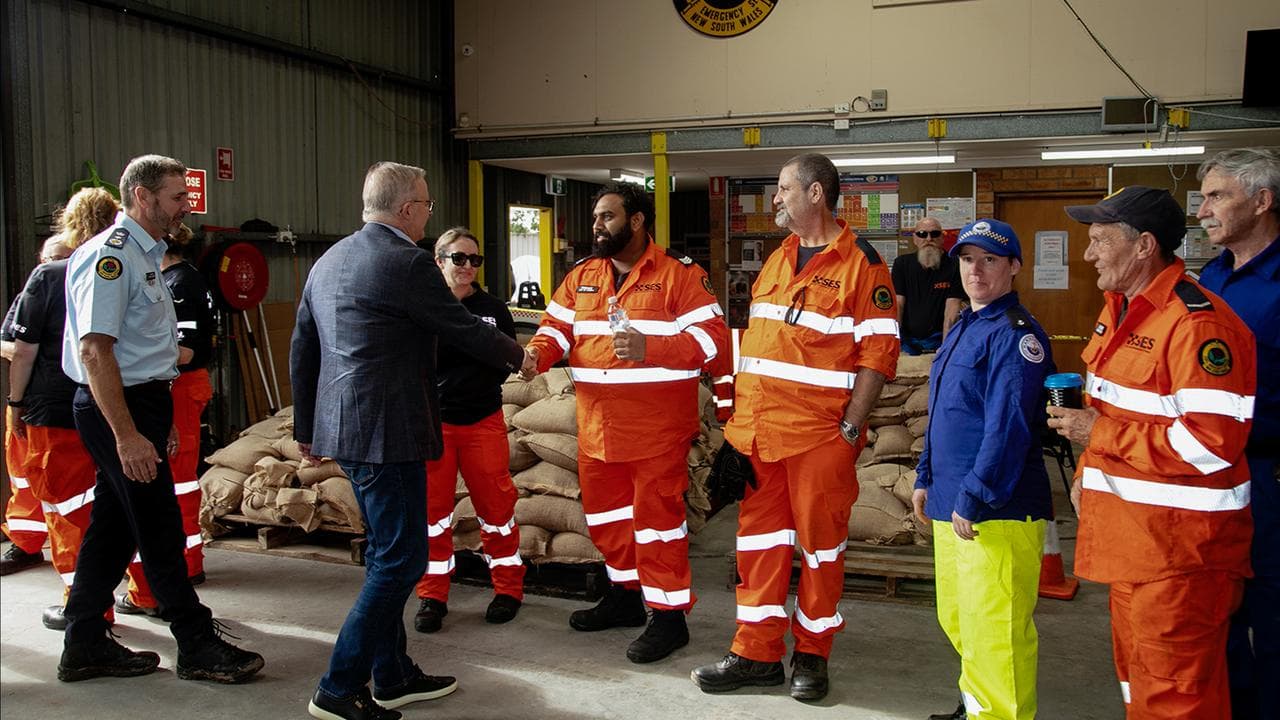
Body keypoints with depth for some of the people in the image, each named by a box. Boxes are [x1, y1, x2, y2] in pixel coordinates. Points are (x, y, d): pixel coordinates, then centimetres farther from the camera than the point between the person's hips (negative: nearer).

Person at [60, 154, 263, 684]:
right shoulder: (110, 256, -16)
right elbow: (93, 350, -23)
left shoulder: (143, 255, 16)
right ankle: (198, 646, 7)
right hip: (119, 408, -10)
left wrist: (159, 416, 23)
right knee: (160, 528, -3)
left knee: (114, 526, 14)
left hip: (139, 402, 10)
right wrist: (127, 435, -26)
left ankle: (85, 646, 24)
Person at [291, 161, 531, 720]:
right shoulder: (407, 263, -14)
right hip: (386, 432, -10)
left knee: (386, 554, 18)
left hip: (341, 426, 10)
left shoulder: (329, 260, 13)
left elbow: (301, 349, 18)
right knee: (400, 560, -1)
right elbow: (464, 330, -8)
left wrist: (306, 426, 25)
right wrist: (516, 355, 11)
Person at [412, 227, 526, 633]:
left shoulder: (493, 309, 5)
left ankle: (508, 588, 22)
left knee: (495, 504, 6)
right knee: (431, 508, 5)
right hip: (433, 421, -1)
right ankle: (433, 596, 18)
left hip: (483, 420, 1)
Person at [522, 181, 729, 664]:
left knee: (656, 516, -1)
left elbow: (713, 335, -13)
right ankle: (625, 596, 37)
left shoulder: (679, 274, -6)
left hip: (656, 427, -7)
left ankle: (669, 615, 12)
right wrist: (537, 352, -11)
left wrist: (650, 348, -25)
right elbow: (557, 326, 12)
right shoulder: (581, 276, 13)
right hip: (596, 425, 7)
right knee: (605, 514, 18)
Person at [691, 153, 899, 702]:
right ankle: (757, 654, 21)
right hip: (759, 430, 7)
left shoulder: (860, 262, -6)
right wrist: (740, 415, 12)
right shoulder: (776, 260, 15)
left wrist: (850, 427, -15)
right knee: (758, 537, 10)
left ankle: (812, 654, 21)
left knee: (821, 541, 6)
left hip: (820, 434, -6)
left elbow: (879, 352, -10)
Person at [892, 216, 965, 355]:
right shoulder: (902, 263, 7)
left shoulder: (953, 265, -1)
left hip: (937, 339, -2)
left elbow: (952, 308, -8)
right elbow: (897, 304, 2)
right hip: (907, 339, 2)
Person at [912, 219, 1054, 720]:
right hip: (949, 504, 10)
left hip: (997, 510, -10)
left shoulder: (1015, 334, -13)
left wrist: (973, 499, -23)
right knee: (957, 620, 21)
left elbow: (1008, 427, -21)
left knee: (992, 629, -5)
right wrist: (926, 478, 20)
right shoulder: (962, 329, 16)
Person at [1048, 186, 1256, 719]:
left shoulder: (1198, 322, -20)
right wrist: (1089, 473, 16)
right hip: (1128, 533, 10)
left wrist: (1099, 434, -21)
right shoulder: (1119, 309, 12)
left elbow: (1212, 444, -26)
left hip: (1177, 540, -10)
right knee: (1135, 666, 22)